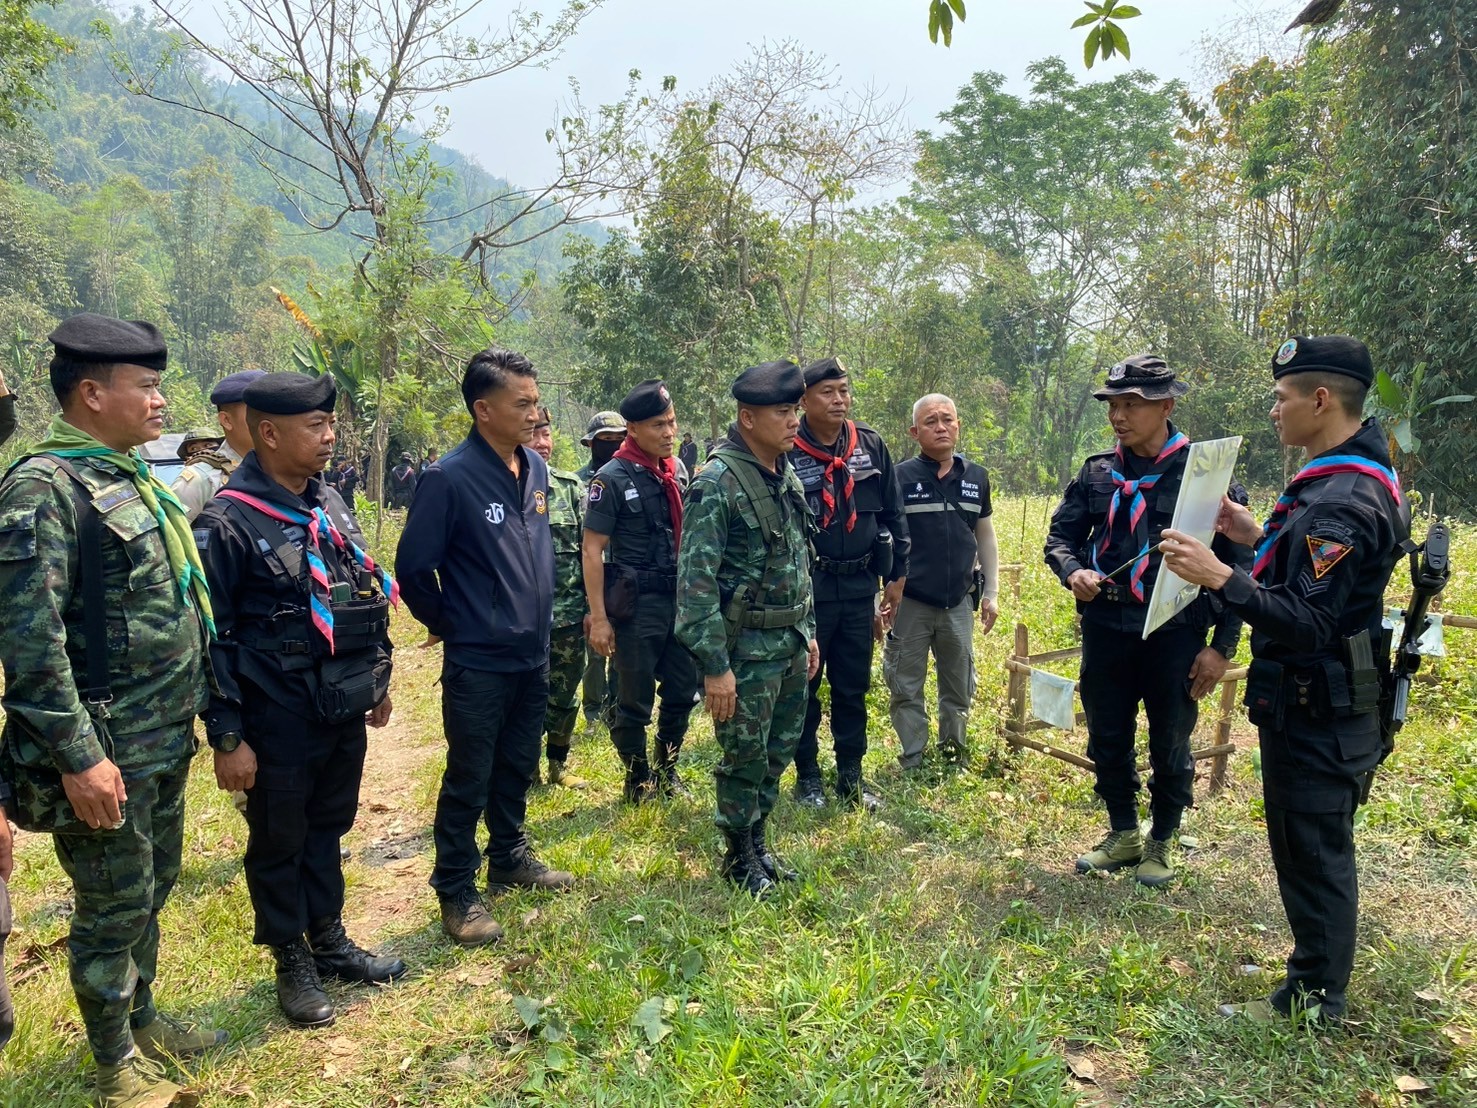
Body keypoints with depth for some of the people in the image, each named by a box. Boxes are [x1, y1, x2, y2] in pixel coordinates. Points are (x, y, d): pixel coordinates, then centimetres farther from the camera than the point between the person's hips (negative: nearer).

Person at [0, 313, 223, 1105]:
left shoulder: (134, 479, 10)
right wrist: (77, 756, -23)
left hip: (166, 741, 8)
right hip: (106, 749, -8)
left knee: (153, 888, 21)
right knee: (115, 905, 7)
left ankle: (141, 1018, 40)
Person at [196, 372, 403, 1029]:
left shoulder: (330, 504, 5)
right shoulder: (227, 523, -16)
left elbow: (369, 596, 14)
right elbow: (211, 639, -15)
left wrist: (378, 682, 17)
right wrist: (226, 737, -14)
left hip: (345, 714, 6)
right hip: (279, 725, -6)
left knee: (328, 829, 21)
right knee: (279, 845, 13)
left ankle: (329, 940, 38)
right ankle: (292, 964, 30)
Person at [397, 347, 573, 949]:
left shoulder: (536, 469, 3)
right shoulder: (450, 477, -18)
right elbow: (413, 566, -13)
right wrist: (447, 624, -2)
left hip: (532, 655, 7)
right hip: (477, 663, -6)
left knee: (517, 769, 21)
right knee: (469, 781, 6)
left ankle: (510, 856, 39)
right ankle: (456, 893, 20)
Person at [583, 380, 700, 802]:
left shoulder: (677, 471, 7)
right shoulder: (613, 479, -11)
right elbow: (592, 551, -11)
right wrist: (599, 618, -15)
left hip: (680, 599, 6)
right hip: (637, 604, -6)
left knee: (683, 690, 15)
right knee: (635, 701, 5)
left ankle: (666, 770, 35)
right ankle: (638, 781, 25)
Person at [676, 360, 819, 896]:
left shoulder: (788, 478, 7)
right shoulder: (718, 483, -18)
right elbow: (696, 579, -21)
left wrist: (809, 631, 17)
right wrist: (714, 665, -21)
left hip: (791, 645, 8)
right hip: (746, 649, -7)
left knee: (779, 752, 17)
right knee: (745, 757, 7)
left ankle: (758, 842, 36)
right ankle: (740, 857, 26)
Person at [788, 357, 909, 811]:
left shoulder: (871, 445, 3)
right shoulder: (787, 453, -9)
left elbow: (892, 513, 9)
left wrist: (897, 575, 9)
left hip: (860, 586, 4)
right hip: (808, 585, -3)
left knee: (853, 687, 12)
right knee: (803, 683, 8)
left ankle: (851, 777, 25)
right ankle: (807, 777, 23)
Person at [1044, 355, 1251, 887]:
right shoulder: (1096, 473, 4)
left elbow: (1235, 563, -5)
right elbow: (1060, 537, 12)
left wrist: (1223, 645, -8)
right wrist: (1073, 571, -12)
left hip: (1175, 635, -4)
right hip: (1105, 631, 4)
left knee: (1170, 747, 10)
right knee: (1107, 740, 14)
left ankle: (1160, 844, 31)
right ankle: (1122, 835, 35)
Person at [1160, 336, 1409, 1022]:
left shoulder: (1340, 502, -25)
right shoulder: (1360, 477, 8)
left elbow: (1307, 625, -29)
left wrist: (1220, 578, -31)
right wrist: (1259, 540, 10)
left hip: (1315, 716, -10)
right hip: (1325, 706, 10)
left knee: (1313, 853, 4)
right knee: (1316, 849, 21)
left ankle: (1314, 1003, 20)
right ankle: (1317, 979, 37)